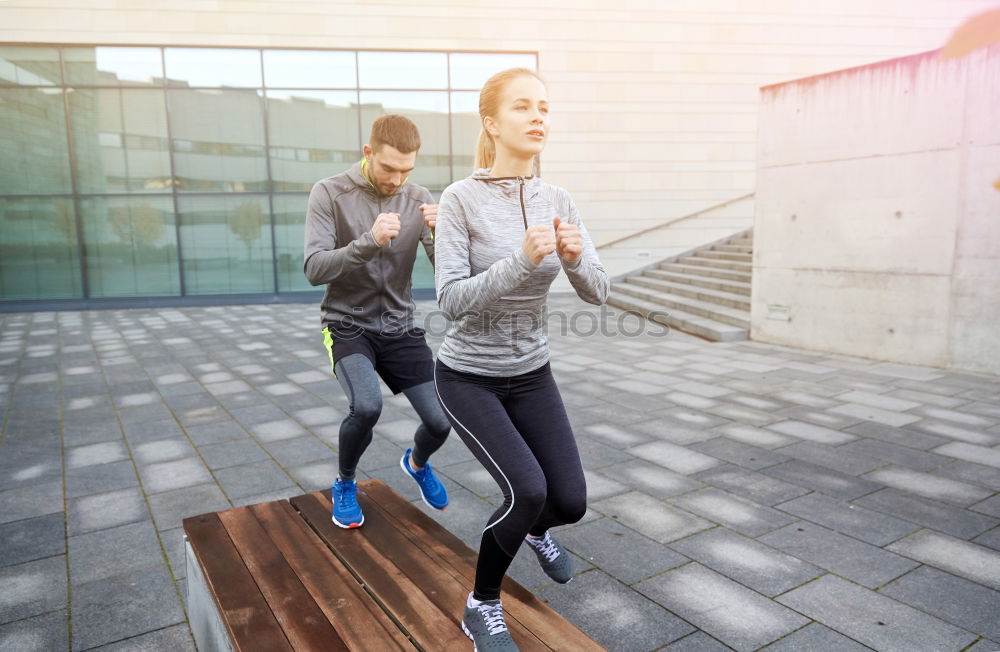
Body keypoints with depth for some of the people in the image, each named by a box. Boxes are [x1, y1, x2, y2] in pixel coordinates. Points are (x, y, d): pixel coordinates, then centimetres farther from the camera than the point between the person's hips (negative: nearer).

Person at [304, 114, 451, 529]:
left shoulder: (418, 199, -2)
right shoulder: (330, 193, -10)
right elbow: (315, 270, -19)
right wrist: (370, 241, -33)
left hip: (400, 329, 3)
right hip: (348, 326, -3)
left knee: (440, 421, -4)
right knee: (366, 406, -28)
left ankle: (416, 463, 35)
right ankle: (344, 485, 5)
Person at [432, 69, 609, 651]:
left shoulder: (559, 202, -3)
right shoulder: (462, 199, -16)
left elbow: (598, 293, -4)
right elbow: (452, 300, -22)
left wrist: (576, 257, -25)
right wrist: (523, 260, -33)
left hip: (533, 374, 5)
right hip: (468, 377, -4)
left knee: (570, 502, 3)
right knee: (527, 489, -19)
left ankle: (535, 529, 43)